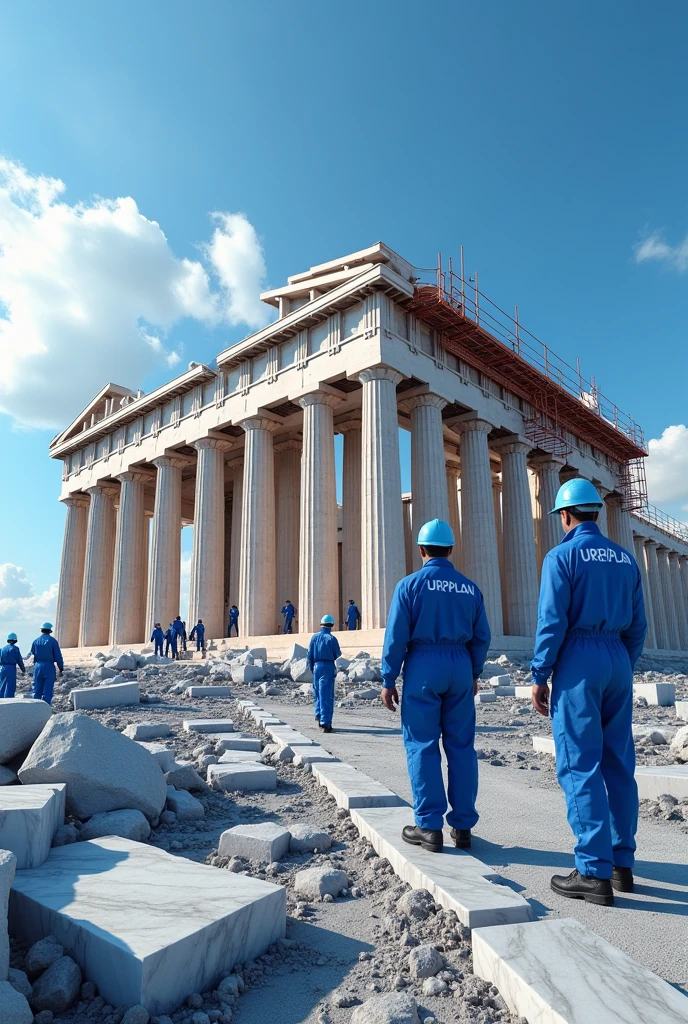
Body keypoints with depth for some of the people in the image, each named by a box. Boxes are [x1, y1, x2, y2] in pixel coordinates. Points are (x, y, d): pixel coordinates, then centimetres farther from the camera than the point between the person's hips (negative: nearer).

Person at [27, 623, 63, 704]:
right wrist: (61, 668, 2)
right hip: (49, 667, -4)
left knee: (37, 690, 11)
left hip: (37, 666, 4)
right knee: (48, 691, -1)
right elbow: (58, 656, -6)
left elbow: (32, 654, 13)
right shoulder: (53, 641, -4)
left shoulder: (36, 641, 7)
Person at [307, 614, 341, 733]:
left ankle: (319, 715, 21)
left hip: (317, 666, 4)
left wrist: (311, 668, 18)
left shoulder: (314, 637, 4)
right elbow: (338, 655, -3)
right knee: (327, 695, -2)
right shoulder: (331, 638, -8)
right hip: (328, 667, -4)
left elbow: (309, 654, 7)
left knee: (318, 692, 20)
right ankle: (325, 722, -4)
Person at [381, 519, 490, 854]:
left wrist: (388, 680, -1)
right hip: (460, 666, 4)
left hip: (423, 666, -3)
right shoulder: (469, 588, 6)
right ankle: (462, 826, 16)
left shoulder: (410, 584, -5)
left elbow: (396, 636, -7)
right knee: (461, 746, 10)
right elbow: (481, 637, 9)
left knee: (422, 746, 3)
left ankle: (430, 828, 6)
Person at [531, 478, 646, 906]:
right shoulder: (625, 558, 11)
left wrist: (540, 675, -7)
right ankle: (622, 863, 20)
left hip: (578, 660, -6)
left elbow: (552, 622, -13)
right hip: (618, 659, 7)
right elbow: (637, 624, 12)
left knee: (580, 766, -2)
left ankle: (595, 872, 0)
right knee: (619, 764, 12)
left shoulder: (562, 556, -8)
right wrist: (624, 667, 20)